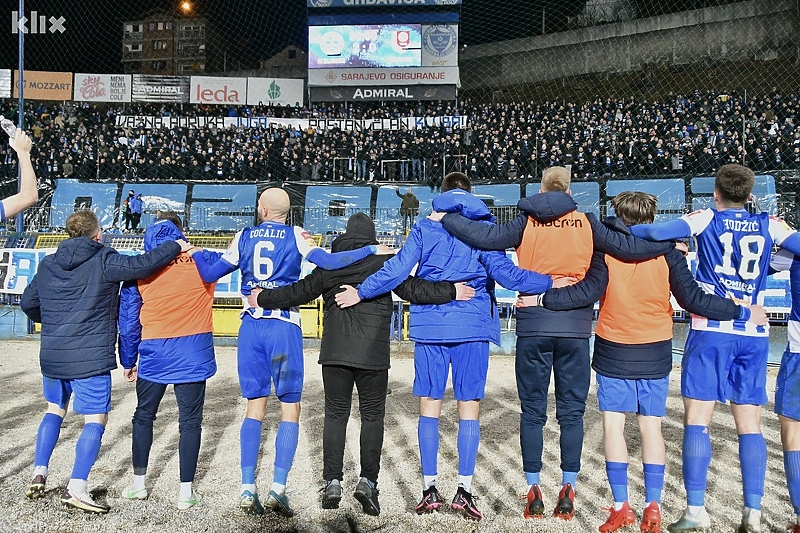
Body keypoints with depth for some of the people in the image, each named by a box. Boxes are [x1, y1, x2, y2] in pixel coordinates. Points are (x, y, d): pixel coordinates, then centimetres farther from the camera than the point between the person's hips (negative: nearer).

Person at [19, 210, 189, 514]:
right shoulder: (104, 261, -10)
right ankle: (76, 489, -4)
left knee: (55, 409, 26)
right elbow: (141, 265, -23)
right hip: (91, 358, -6)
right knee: (95, 420, 1)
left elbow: (28, 303, 15)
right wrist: (176, 246, -10)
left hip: (52, 356, 6)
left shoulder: (47, 265, 9)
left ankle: (38, 474, 24)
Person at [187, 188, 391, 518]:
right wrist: (371, 250, -4)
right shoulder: (295, 236, 1)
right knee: (290, 409, 4)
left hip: (251, 326, 3)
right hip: (284, 326, -3)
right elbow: (328, 262, -12)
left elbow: (210, 273, 10)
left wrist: (196, 253, 30)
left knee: (255, 406, 10)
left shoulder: (243, 238, 9)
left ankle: (247, 489, 8)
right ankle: (278, 488, -4)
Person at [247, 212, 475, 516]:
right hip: (373, 353, -2)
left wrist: (263, 299, 23)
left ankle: (332, 482, 7)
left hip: (334, 352, 2)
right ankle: (368, 480, 0)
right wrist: (451, 292, -4)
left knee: (335, 415, 9)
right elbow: (412, 289, -6)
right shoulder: (385, 262, 3)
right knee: (372, 416, 7)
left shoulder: (330, 264, 10)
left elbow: (300, 291, 11)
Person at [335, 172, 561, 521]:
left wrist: (360, 293, 7)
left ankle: (429, 489, 10)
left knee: (429, 405, 7)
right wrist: (550, 283, -1)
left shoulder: (424, 229, 5)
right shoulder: (483, 228, 2)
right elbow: (505, 272, -8)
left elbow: (397, 270, -2)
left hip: (430, 327, 1)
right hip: (472, 326, -1)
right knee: (469, 406, 4)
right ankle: (464, 491, 5)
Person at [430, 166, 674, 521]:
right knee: (571, 411, 8)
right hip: (574, 327, 1)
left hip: (533, 325, 0)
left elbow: (486, 237, -6)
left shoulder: (526, 222, 4)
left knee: (532, 411, 7)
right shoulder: (586, 223, 5)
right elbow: (626, 247, 2)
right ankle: (567, 491, 9)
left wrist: (445, 218, 7)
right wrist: (673, 242, 14)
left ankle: (533, 492, 10)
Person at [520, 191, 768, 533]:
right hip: (656, 354, 2)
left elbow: (587, 293, -16)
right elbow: (693, 300, -6)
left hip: (613, 352, -2)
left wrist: (541, 299, -9)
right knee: (651, 426, 8)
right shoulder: (667, 251, -2)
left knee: (613, 424, 4)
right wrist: (743, 313, 4)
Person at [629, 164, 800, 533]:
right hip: (753, 335, 3)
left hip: (711, 332, -3)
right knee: (749, 426, 8)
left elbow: (657, 232, -13)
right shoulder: (769, 225, 9)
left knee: (696, 421, 0)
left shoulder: (705, 219, 1)